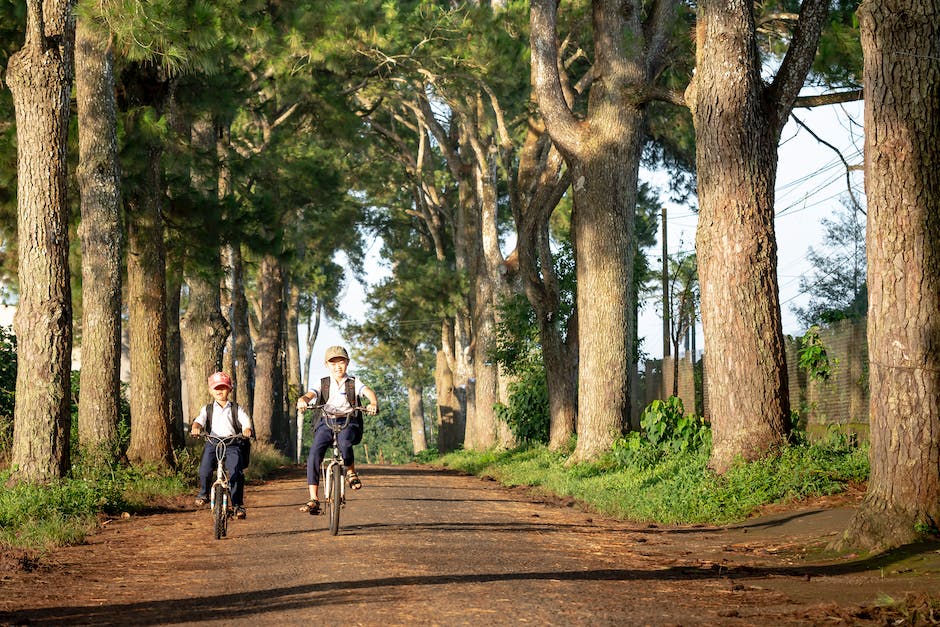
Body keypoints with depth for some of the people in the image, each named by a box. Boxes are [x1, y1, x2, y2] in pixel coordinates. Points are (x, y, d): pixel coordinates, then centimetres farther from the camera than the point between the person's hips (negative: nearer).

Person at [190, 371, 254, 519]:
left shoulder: (236, 409, 13)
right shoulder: (208, 409, 15)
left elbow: (245, 421, -4)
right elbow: (199, 420, -2)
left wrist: (247, 429, -27)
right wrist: (196, 427, -26)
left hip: (232, 444, -1)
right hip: (212, 443, 1)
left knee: (236, 472, -17)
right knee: (204, 471, -20)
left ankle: (238, 504, -8)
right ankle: (203, 493, 7)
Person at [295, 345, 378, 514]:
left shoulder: (354, 383, 10)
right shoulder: (323, 384, 13)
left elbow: (369, 392, -9)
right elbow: (309, 395, -5)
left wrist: (373, 403, -34)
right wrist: (302, 401, -31)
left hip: (349, 423, -1)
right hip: (326, 423, 1)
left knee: (344, 441, -37)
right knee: (314, 454, -23)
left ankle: (351, 472, -8)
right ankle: (313, 500, -23)